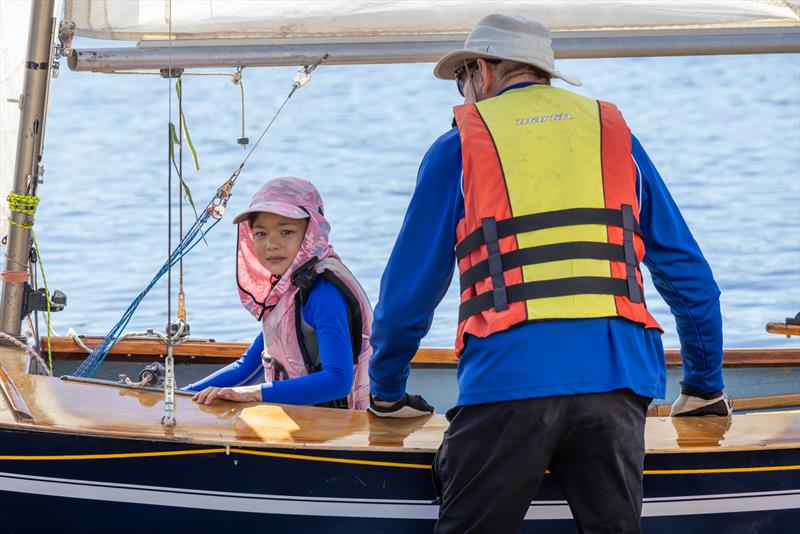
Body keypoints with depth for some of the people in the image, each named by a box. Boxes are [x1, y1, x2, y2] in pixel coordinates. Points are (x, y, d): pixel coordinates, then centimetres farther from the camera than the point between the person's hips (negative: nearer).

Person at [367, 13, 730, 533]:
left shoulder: (459, 146, 11)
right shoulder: (615, 134, 20)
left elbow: (411, 283, 13)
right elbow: (686, 270, 21)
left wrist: (387, 390, 26)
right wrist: (705, 384, 28)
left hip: (508, 379, -3)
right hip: (614, 378, 3)